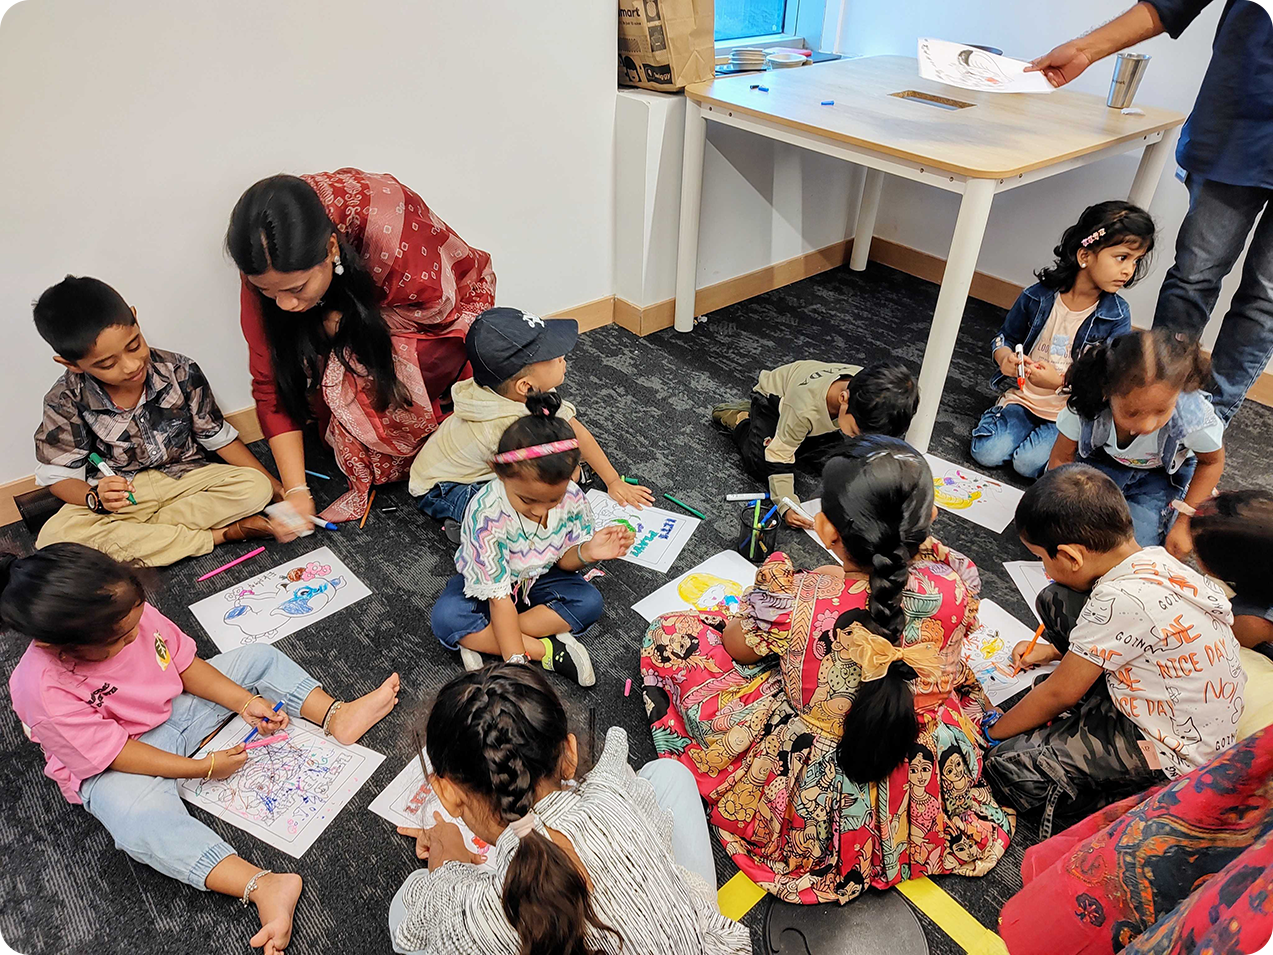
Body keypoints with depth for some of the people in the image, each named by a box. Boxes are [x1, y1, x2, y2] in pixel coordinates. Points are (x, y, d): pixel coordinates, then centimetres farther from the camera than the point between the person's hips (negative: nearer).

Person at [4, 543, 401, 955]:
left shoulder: (128, 612, -19)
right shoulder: (45, 692, -33)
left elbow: (184, 663, -5)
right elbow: (116, 754, -25)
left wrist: (246, 701, -14)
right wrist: (204, 769, -22)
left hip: (176, 706, 7)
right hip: (111, 765, -6)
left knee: (260, 658, -1)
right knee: (140, 817, -38)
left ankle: (338, 719, -11)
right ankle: (264, 887, -44)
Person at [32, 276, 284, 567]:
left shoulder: (179, 371, -14)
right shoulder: (66, 400, -15)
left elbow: (217, 435, -4)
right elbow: (58, 472, -6)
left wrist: (277, 488, -6)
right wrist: (95, 499, -29)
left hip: (185, 478, 0)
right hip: (118, 492, 0)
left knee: (255, 488, -27)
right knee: (53, 538, -31)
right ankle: (222, 534, -28)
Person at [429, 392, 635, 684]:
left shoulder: (572, 498, -24)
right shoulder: (487, 513, -36)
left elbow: (564, 559, -7)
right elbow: (499, 597, -32)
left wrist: (586, 552, -31)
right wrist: (516, 660, -35)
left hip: (537, 579, 3)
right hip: (486, 584, -3)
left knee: (589, 602, -22)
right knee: (445, 617, -29)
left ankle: (480, 640, -20)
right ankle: (550, 651, -24)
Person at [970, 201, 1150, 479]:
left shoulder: (1117, 316, -9)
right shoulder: (1038, 297, -6)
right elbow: (1005, 338, 9)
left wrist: (1059, 382, -26)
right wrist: (1004, 357, -15)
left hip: (1071, 411, -2)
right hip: (1023, 395, 2)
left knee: (1028, 463, -21)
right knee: (986, 452, -14)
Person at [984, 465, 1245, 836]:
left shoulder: (1120, 600, -32)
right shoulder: (1154, 559, -6)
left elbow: (1058, 694, -19)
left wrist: (992, 731, -4)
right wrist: (1054, 651, 16)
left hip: (1176, 757, -9)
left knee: (1007, 763, -14)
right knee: (1055, 601, 4)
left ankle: (1135, 794, 2)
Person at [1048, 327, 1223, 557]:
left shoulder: (1195, 418, -36)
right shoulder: (1086, 405, -35)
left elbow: (1213, 461, -10)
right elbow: (1061, 458, -16)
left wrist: (1184, 524, -11)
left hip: (1162, 474, 0)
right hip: (1104, 460, 1)